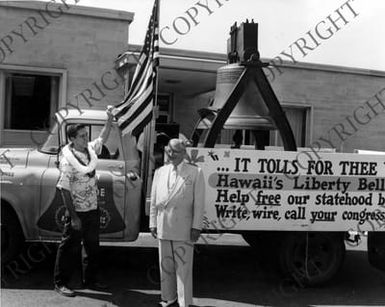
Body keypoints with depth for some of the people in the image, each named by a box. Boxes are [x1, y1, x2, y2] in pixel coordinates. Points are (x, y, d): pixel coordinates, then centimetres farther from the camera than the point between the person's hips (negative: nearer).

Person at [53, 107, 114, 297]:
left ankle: (90, 280, 30)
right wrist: (73, 217, -20)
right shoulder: (68, 160, -19)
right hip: (77, 211, -7)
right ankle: (60, 283, 17)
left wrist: (109, 119, 6)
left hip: (93, 209, 7)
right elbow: (64, 190, -19)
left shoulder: (90, 149, 0)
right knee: (70, 247, 4)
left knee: (92, 246, 16)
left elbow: (102, 138, 20)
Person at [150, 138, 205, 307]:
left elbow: (199, 203, -5)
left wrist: (196, 227, -9)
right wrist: (153, 223, 6)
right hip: (163, 228, 4)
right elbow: (154, 200, 12)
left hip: (184, 230, -4)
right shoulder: (160, 172, 10)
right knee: (165, 266, 13)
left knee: (183, 268, 0)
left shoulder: (195, 173, -1)